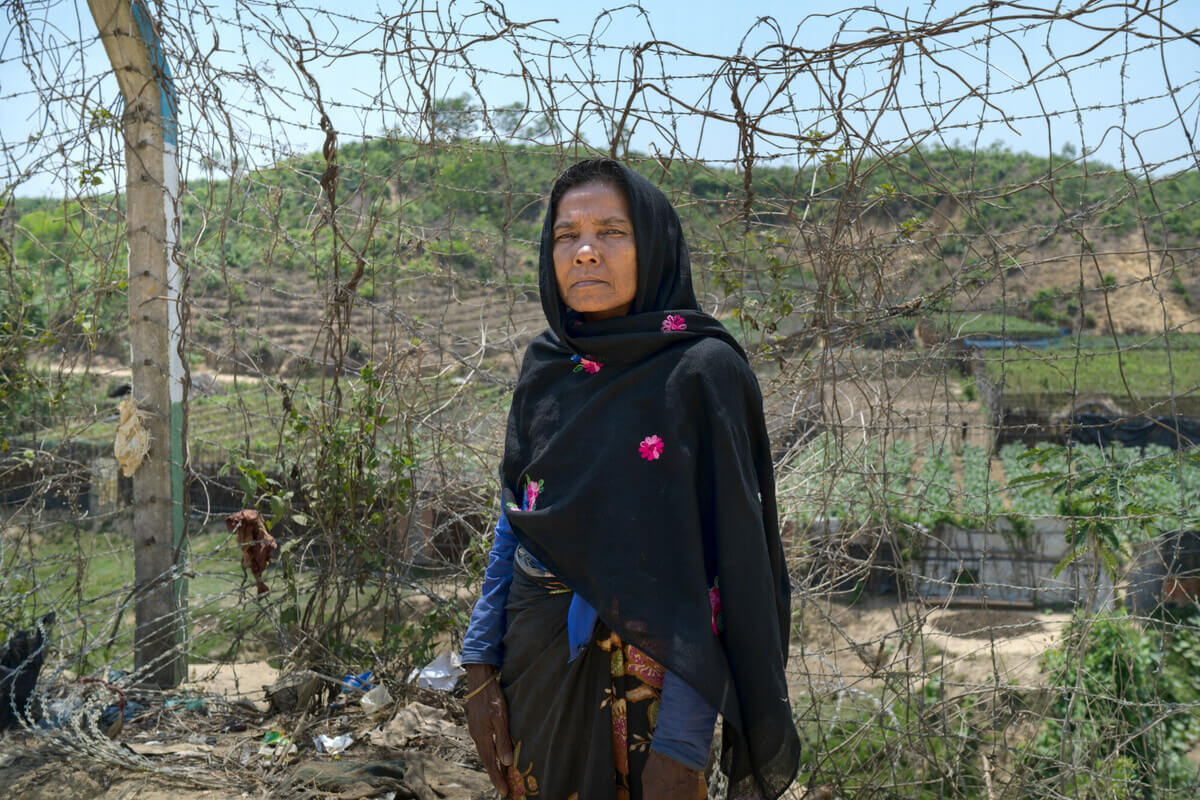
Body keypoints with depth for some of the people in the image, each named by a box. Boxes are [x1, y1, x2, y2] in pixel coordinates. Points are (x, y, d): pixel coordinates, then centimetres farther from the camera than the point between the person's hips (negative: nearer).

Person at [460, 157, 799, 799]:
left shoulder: (704, 370, -15)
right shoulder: (545, 365, 1)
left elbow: (717, 553, -17)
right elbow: (514, 518, 6)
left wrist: (681, 744, -20)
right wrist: (480, 662, 1)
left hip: (650, 666, -5)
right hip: (536, 659, 5)